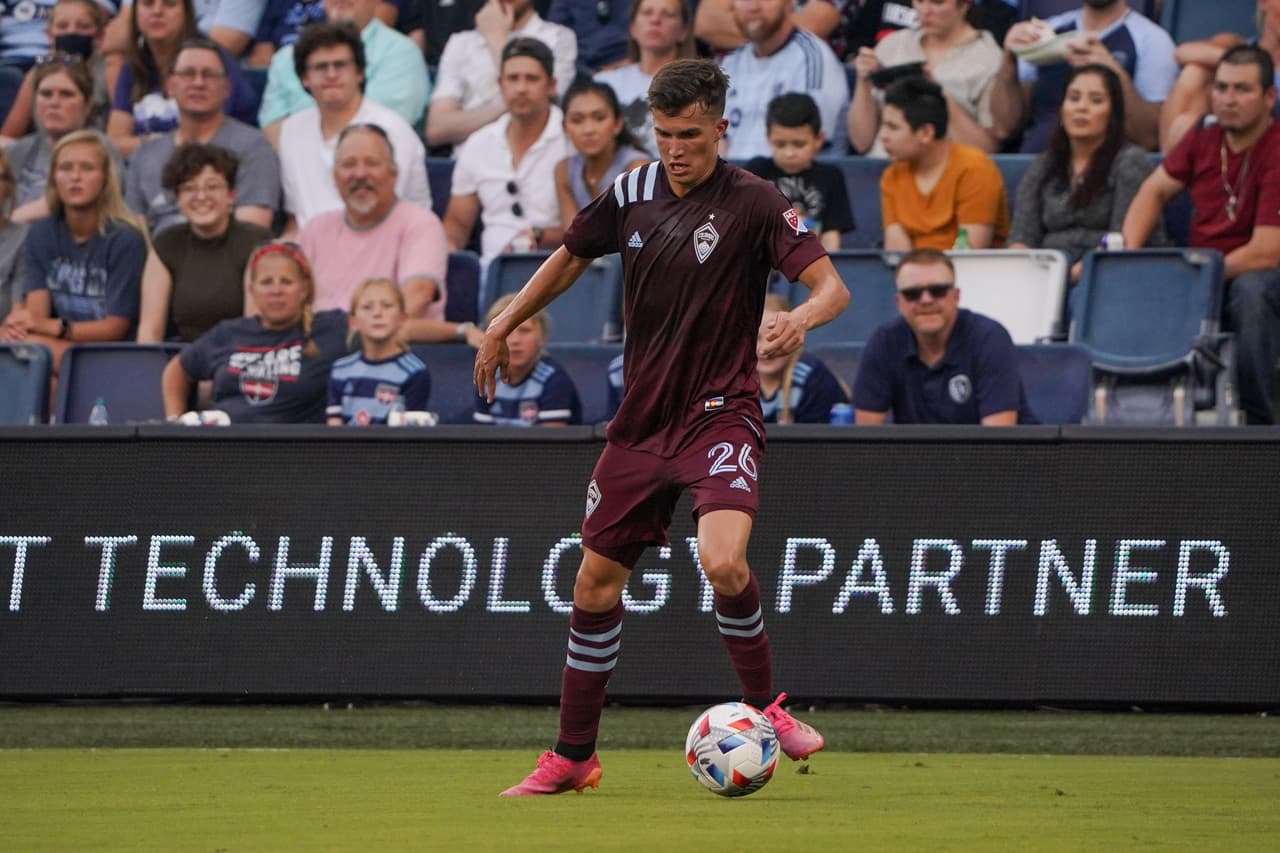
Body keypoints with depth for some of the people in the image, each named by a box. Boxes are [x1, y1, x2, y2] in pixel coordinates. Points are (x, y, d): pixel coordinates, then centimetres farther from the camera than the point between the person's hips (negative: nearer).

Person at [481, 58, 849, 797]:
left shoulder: (752, 203, -12)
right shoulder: (633, 195, 3)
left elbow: (832, 284, -17)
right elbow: (571, 257, 22)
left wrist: (803, 317, -39)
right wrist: (504, 326, 26)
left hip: (720, 412, -5)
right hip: (643, 417, 5)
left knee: (723, 561, -28)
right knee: (596, 580, 7)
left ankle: (765, 707, -3)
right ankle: (573, 756, 20)